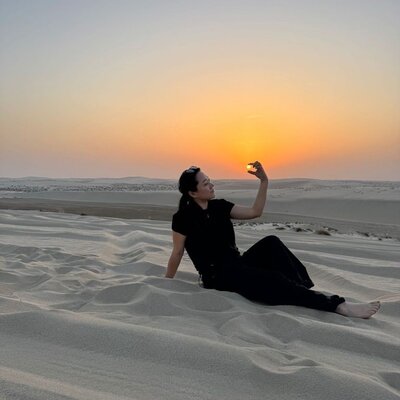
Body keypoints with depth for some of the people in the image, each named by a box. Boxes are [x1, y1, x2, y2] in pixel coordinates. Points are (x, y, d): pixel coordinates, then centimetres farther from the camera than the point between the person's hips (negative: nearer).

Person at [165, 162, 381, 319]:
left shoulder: (219, 206, 7)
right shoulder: (183, 218, -10)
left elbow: (255, 212, 6)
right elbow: (177, 253, -2)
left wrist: (264, 181, -2)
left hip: (237, 265, 7)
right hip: (217, 276, -7)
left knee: (271, 243, -22)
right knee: (273, 279, -28)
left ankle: (304, 292, -24)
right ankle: (337, 305, -30)